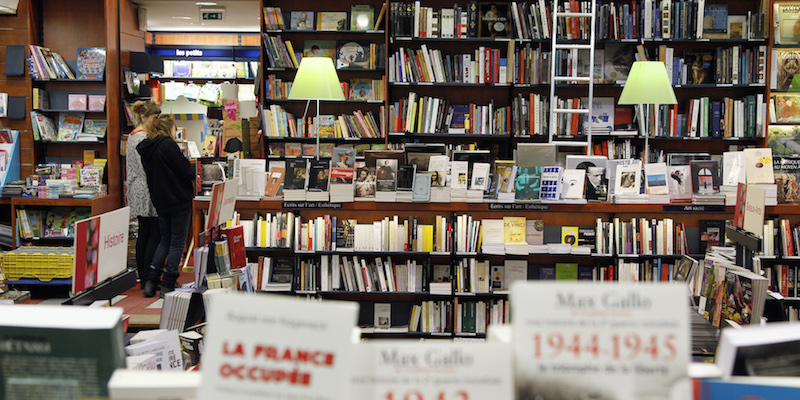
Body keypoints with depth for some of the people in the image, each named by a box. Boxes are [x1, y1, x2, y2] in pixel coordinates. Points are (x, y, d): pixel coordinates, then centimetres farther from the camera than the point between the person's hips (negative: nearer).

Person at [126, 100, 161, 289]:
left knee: (144, 233, 12)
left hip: (137, 189, 11)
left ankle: (142, 276, 15)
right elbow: (147, 166, -22)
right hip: (148, 190, -11)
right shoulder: (143, 137, -16)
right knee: (156, 235, -7)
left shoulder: (132, 135, 17)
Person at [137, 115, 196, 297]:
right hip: (179, 199, -7)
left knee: (165, 240, 17)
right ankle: (168, 285, 2)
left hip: (160, 201, 8)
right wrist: (193, 173, 6)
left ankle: (151, 281, 9)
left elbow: (151, 173, 14)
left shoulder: (146, 148, 8)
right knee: (177, 242, 1)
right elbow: (186, 171, -16)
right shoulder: (168, 144, -15)